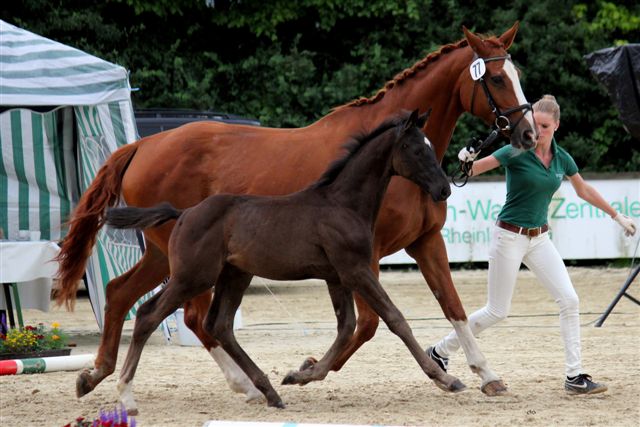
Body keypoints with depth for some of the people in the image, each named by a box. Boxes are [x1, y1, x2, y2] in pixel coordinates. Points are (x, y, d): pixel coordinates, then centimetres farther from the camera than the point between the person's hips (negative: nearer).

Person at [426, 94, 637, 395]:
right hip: (510, 237, -5)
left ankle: (575, 376, -4)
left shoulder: (562, 158, 2)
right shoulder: (516, 153, -14)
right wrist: (465, 161, -44)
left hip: (539, 238, 5)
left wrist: (617, 216, 25)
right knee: (497, 311, 0)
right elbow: (473, 169, -20)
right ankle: (440, 352, 19)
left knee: (569, 300, -8)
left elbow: (584, 191, 19)